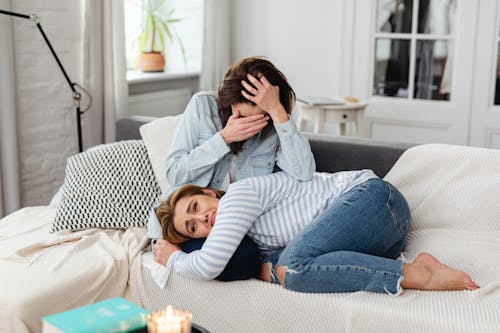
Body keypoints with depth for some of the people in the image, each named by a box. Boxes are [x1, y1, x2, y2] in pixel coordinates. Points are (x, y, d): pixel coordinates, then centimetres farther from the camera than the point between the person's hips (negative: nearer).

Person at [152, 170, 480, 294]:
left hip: (371, 194, -9)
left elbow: (209, 265, -18)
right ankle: (415, 266, -15)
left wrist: (174, 259, 3)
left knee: (293, 267, -30)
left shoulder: (238, 194, -9)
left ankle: (421, 275, -26)